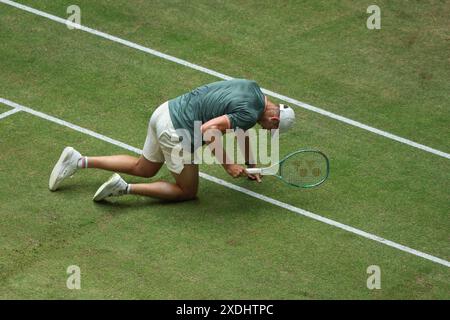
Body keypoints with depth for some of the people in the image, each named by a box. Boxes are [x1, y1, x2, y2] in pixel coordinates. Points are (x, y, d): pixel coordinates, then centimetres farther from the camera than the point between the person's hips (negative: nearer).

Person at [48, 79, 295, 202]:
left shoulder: (251, 87, 11)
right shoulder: (250, 113, -18)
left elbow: (240, 130, 26)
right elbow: (208, 129, -27)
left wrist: (251, 166, 31)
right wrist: (227, 164, -18)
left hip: (166, 111, 9)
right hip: (176, 132, -9)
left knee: (143, 169, 28)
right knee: (188, 191, 10)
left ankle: (78, 161, 18)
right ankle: (124, 188, -4)